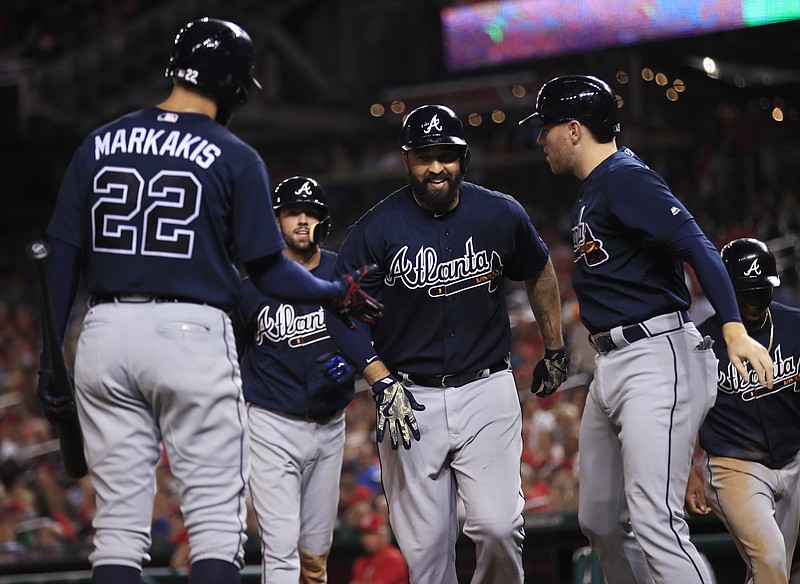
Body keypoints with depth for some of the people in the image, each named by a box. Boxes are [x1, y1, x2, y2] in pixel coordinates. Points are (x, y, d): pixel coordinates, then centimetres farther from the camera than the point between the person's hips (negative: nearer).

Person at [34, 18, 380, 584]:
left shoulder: (99, 145, 9)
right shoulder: (235, 158, -2)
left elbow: (64, 256, 7)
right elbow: (268, 269, -2)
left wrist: (51, 356, 10)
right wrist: (337, 295, 15)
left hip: (105, 330, 4)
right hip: (191, 331, -4)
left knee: (119, 521, 7)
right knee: (216, 520, 0)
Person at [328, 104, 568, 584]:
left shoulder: (500, 215, -1)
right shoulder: (377, 229, -7)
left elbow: (540, 273, 19)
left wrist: (555, 350, 25)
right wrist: (383, 384, -11)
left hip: (487, 391, 0)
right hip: (410, 397, 0)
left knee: (498, 526, -14)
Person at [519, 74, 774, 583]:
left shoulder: (626, 178, -12)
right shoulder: (592, 188, 18)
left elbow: (697, 247, -22)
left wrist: (734, 329, -35)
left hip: (658, 361, -11)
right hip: (611, 367, 11)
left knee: (654, 523, -21)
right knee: (600, 521, 14)